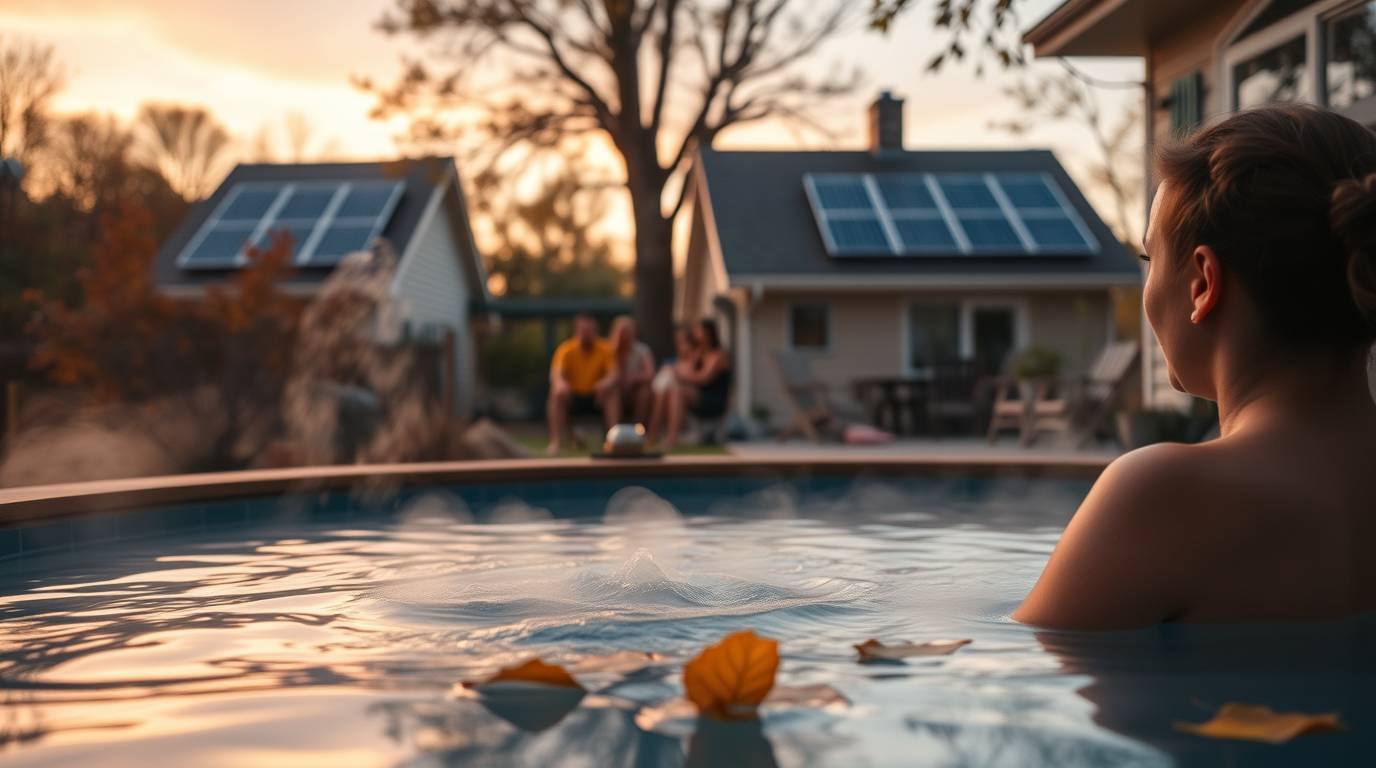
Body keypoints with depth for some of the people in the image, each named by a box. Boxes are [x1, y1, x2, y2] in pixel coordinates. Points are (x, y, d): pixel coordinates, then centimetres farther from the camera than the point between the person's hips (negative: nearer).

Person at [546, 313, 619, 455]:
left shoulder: (605, 349, -5)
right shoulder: (566, 349, -8)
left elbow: (613, 374, -16)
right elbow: (555, 374, -23)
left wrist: (608, 382, -42)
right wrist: (560, 383, -49)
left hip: (596, 397, 1)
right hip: (572, 397, 0)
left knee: (613, 391, -28)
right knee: (557, 393, -31)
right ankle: (556, 441, -32)